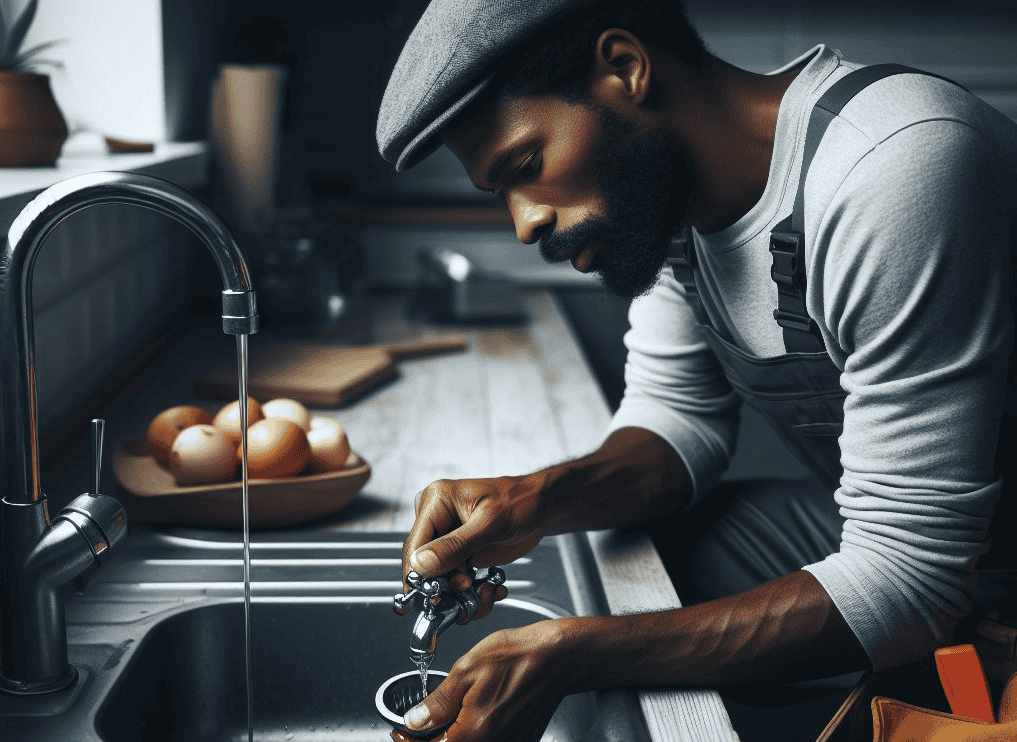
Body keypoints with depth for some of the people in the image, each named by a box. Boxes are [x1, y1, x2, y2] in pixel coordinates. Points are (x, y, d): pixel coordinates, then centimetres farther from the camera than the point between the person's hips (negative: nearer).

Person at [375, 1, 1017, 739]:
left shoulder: (898, 172, -31)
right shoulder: (663, 185, -5)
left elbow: (910, 588, -31)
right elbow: (683, 418, 3)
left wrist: (570, 654, -33)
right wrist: (540, 500, -18)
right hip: (878, 523, 7)